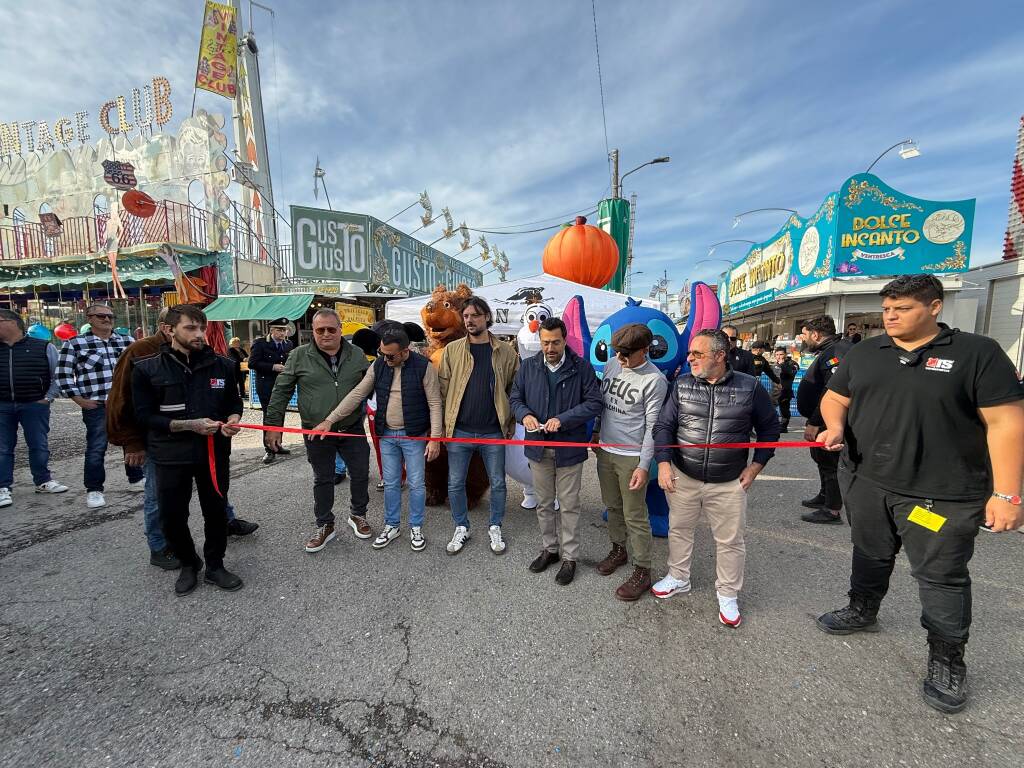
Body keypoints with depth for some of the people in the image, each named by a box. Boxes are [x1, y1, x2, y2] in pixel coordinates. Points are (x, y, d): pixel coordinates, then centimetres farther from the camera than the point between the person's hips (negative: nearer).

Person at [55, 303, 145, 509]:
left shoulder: (127, 342, 8)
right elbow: (63, 374, 0)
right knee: (96, 448, 0)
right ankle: (93, 490, 14)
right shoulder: (75, 344, -1)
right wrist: (79, 399, -5)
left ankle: (136, 479, 28)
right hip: (96, 406, -3)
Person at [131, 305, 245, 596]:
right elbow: (144, 415, -6)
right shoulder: (147, 369, -6)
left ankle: (215, 566, 32)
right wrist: (188, 425, -18)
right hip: (171, 456, -1)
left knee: (216, 512, 12)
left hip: (215, 453, 2)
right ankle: (188, 563, 36)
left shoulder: (222, 365, -1)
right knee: (172, 517, 10)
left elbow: (234, 402, 10)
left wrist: (233, 419, -12)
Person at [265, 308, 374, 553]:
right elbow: (281, 391, 0)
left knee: (361, 474, 10)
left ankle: (357, 515, 34)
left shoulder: (357, 355, 0)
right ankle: (325, 526, 30)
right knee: (322, 480, 13)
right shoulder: (300, 355, -5)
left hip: (352, 429, 1)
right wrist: (273, 425, -3)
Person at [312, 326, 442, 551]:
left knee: (416, 484, 7)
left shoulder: (424, 367, -14)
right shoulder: (378, 365, -1)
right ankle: (392, 525, 31)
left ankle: (416, 527, 25)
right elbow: (356, 394, 0)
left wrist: (435, 438, -18)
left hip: (413, 435, -4)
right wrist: (330, 420, -4)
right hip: (386, 435, 4)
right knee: (390, 483, 14)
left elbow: (434, 404, -13)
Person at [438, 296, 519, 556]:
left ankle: (495, 528, 34)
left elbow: (515, 390, 3)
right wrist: (444, 423, -3)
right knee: (455, 484, 11)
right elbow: (443, 388, 1)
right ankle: (461, 528, 32)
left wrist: (510, 423, -1)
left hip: (493, 432, 0)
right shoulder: (452, 350, 0)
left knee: (498, 483, 12)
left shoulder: (505, 352, -1)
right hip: (459, 431, 1)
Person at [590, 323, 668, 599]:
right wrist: (596, 433, 17)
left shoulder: (654, 380, -15)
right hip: (605, 451, 6)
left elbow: (652, 428, -14)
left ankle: (642, 571, 19)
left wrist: (644, 466, -16)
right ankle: (618, 549, 40)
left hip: (631, 456, -6)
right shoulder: (612, 364, 2)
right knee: (612, 506, 19)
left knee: (635, 515, 3)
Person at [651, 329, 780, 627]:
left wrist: (756, 465, -1)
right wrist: (663, 462, -13)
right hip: (682, 478, 2)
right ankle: (678, 578, 40)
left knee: (730, 540, 12)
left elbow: (769, 427, 4)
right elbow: (664, 425, -3)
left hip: (729, 483, -1)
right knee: (679, 530, 17)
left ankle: (728, 595, 34)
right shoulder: (682, 384, -3)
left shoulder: (749, 387, -7)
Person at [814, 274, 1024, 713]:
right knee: (870, 556, 20)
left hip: (942, 494, -3)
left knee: (941, 577, 9)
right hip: (865, 483, 4)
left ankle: (947, 662, 28)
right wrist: (836, 427, -10)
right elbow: (834, 398, 12)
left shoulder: (977, 353, -7)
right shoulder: (863, 353, 5)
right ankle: (862, 612, 42)